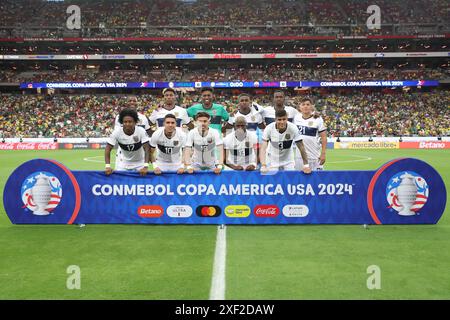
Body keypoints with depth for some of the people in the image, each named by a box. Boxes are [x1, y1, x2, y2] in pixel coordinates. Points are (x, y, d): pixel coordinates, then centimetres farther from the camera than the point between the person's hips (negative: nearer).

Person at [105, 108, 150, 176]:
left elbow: (147, 149, -26)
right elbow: (108, 148, -18)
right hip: (123, 163, 1)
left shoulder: (141, 131, -25)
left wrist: (145, 166, -36)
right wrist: (107, 166, -28)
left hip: (139, 163, 0)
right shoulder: (117, 132, -22)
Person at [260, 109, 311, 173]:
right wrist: (263, 166, -41)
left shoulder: (293, 128, -24)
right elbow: (263, 148, -28)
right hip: (272, 160, -1)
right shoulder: (269, 128, -25)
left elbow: (301, 147, -17)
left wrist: (306, 165, -20)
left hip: (288, 160, 1)